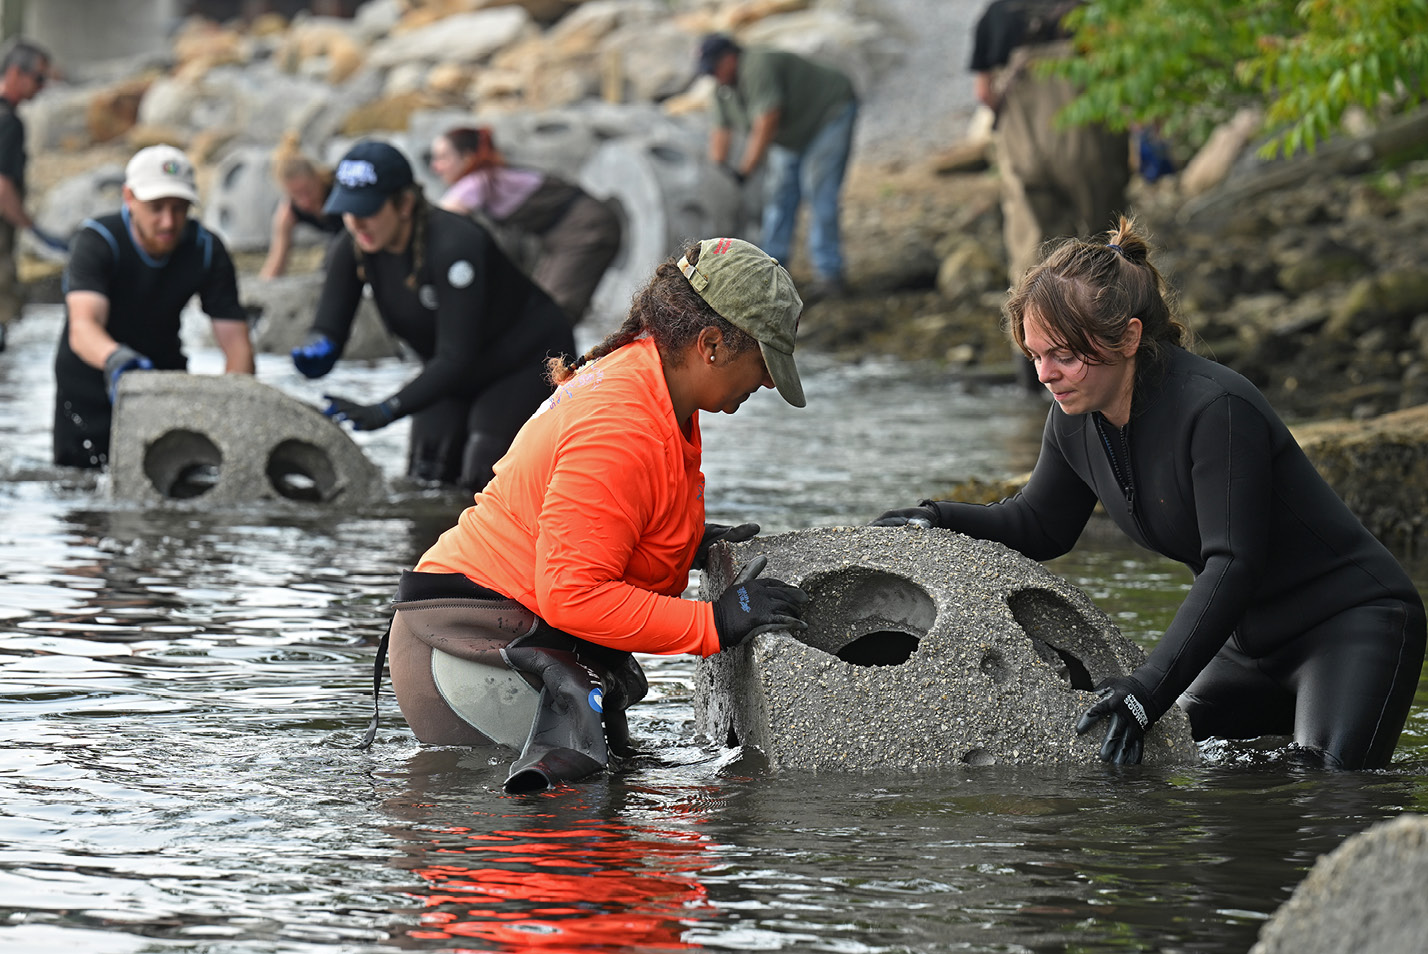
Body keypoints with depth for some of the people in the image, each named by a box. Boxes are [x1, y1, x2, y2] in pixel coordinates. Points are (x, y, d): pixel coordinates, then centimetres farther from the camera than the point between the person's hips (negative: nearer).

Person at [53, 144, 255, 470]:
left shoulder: (207, 250, -14)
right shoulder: (97, 239, -25)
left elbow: (236, 343, -18)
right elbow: (83, 327, -40)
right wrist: (115, 359, -64)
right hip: (89, 382, -3)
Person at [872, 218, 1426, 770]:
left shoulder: (1215, 409, -28)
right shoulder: (1075, 418, -4)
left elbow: (1232, 565, -33)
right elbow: (1041, 523, 14)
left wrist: (1149, 689, -41)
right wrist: (942, 519, -6)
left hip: (1354, 622, -8)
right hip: (1250, 637, 8)